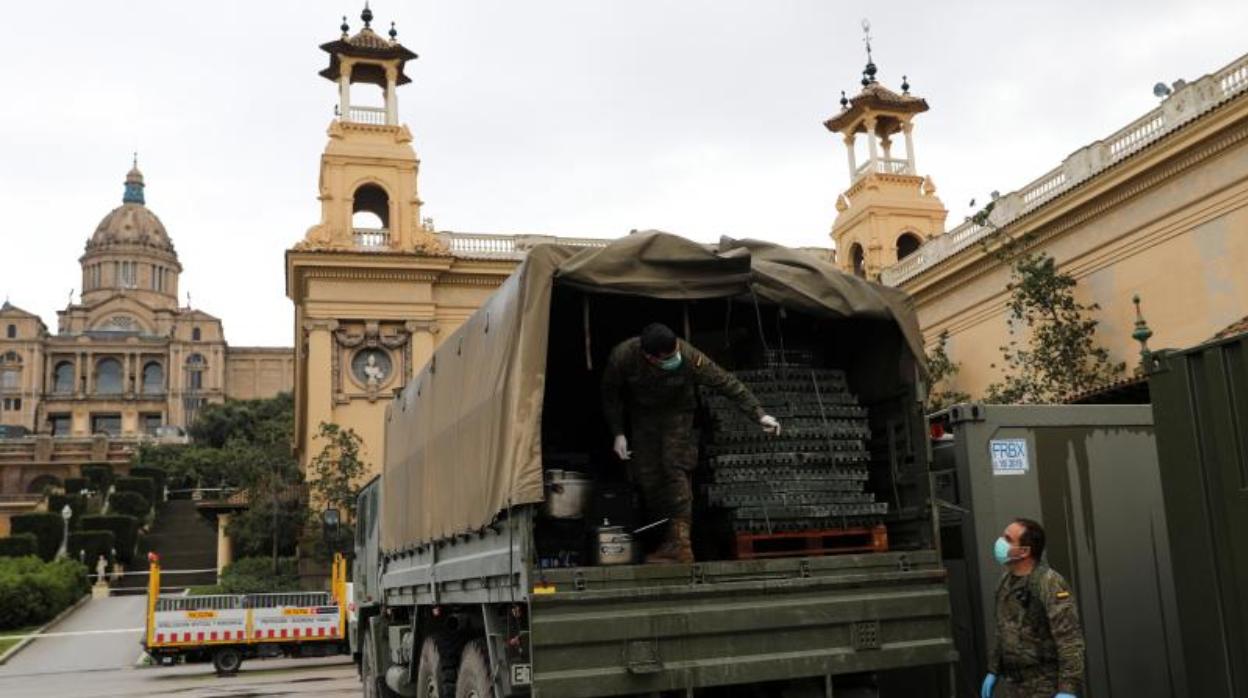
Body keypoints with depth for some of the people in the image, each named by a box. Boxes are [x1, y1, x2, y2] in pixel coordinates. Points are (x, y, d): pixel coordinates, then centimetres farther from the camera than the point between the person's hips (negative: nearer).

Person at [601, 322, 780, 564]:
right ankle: (667, 539, 8)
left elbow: (727, 383, -25)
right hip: (642, 414, 2)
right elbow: (610, 394, -10)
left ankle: (680, 541, -19)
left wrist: (759, 414, -26)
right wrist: (618, 433, -11)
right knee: (646, 474, -4)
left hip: (677, 411, -2)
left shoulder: (689, 357, -34)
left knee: (675, 468, -19)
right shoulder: (622, 357, -30)